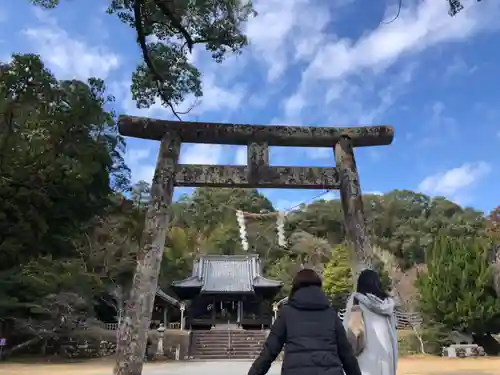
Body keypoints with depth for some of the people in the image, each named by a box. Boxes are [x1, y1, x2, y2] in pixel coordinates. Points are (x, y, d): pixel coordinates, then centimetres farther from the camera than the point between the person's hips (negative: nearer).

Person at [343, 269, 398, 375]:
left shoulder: (356, 300, -5)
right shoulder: (387, 303, 12)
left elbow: (350, 330, -10)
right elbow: (393, 334, 14)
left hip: (366, 357, -6)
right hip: (386, 357, 6)